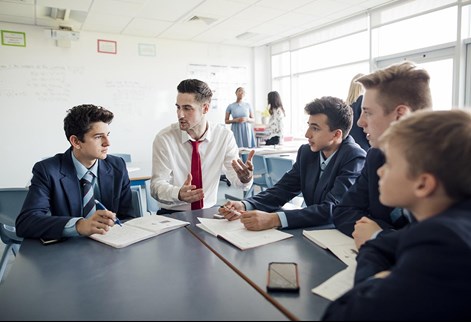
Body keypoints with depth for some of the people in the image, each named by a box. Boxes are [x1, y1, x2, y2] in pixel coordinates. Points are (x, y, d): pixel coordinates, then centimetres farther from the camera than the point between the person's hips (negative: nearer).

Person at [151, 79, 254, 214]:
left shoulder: (224, 135, -4)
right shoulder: (164, 138, -9)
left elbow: (236, 178, -6)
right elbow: (157, 185, -12)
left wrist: (245, 177, -30)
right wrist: (179, 194, -33)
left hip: (209, 212, 2)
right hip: (173, 214, -1)